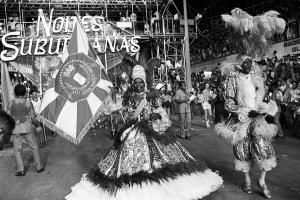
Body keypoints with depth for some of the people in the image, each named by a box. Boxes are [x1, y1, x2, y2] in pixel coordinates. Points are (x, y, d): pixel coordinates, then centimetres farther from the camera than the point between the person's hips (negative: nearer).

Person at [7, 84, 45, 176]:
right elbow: (33, 117, -2)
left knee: (17, 150, 9)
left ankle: (20, 170, 4)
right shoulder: (28, 103, -6)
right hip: (27, 128, -1)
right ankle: (39, 167, 15)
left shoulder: (11, 103, -2)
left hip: (16, 129, 1)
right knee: (34, 147, 10)